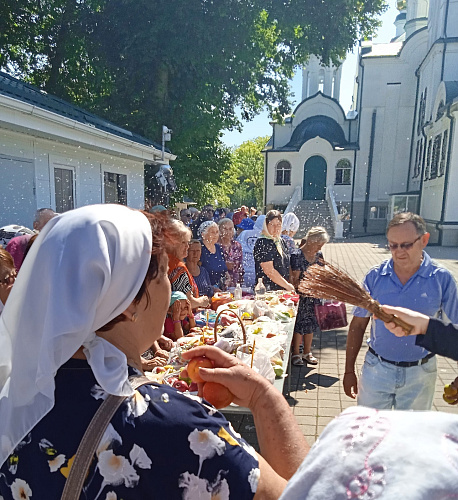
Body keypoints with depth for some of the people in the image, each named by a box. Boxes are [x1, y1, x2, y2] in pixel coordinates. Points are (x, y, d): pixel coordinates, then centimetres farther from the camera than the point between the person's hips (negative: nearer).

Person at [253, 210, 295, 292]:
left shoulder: (281, 241, 13)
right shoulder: (262, 243, -12)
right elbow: (269, 271, -18)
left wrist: (290, 285, 10)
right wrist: (287, 286, -12)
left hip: (282, 290, 7)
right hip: (267, 290, -7)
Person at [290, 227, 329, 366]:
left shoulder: (318, 255, 5)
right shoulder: (297, 256, -15)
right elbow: (295, 281, -15)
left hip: (314, 296, 6)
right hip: (300, 297, -6)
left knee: (310, 323, 14)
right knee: (299, 324, 1)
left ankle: (307, 352, 29)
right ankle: (296, 354, 18)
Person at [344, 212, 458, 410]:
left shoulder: (442, 279, -9)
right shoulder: (375, 277, -8)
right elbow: (358, 325, -2)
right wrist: (349, 371, -1)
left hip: (419, 374, 0)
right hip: (376, 369, 0)